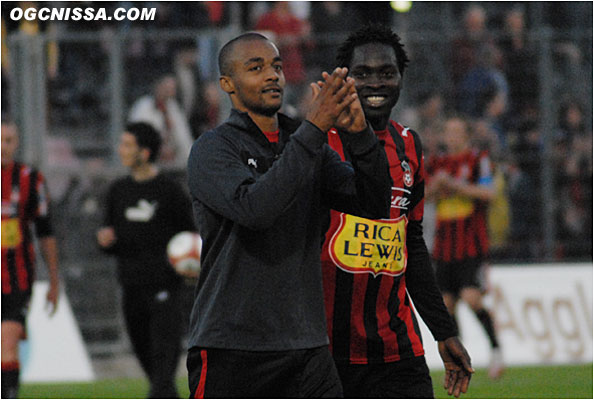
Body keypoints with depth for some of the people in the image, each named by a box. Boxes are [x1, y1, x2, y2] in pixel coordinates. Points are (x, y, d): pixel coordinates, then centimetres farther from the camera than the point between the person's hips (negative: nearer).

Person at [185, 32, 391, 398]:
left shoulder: (312, 148, 14)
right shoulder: (212, 149, -4)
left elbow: (375, 204, 2)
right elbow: (255, 209, -24)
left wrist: (360, 133, -15)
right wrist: (313, 128, -26)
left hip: (307, 346, 5)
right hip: (231, 350, -5)